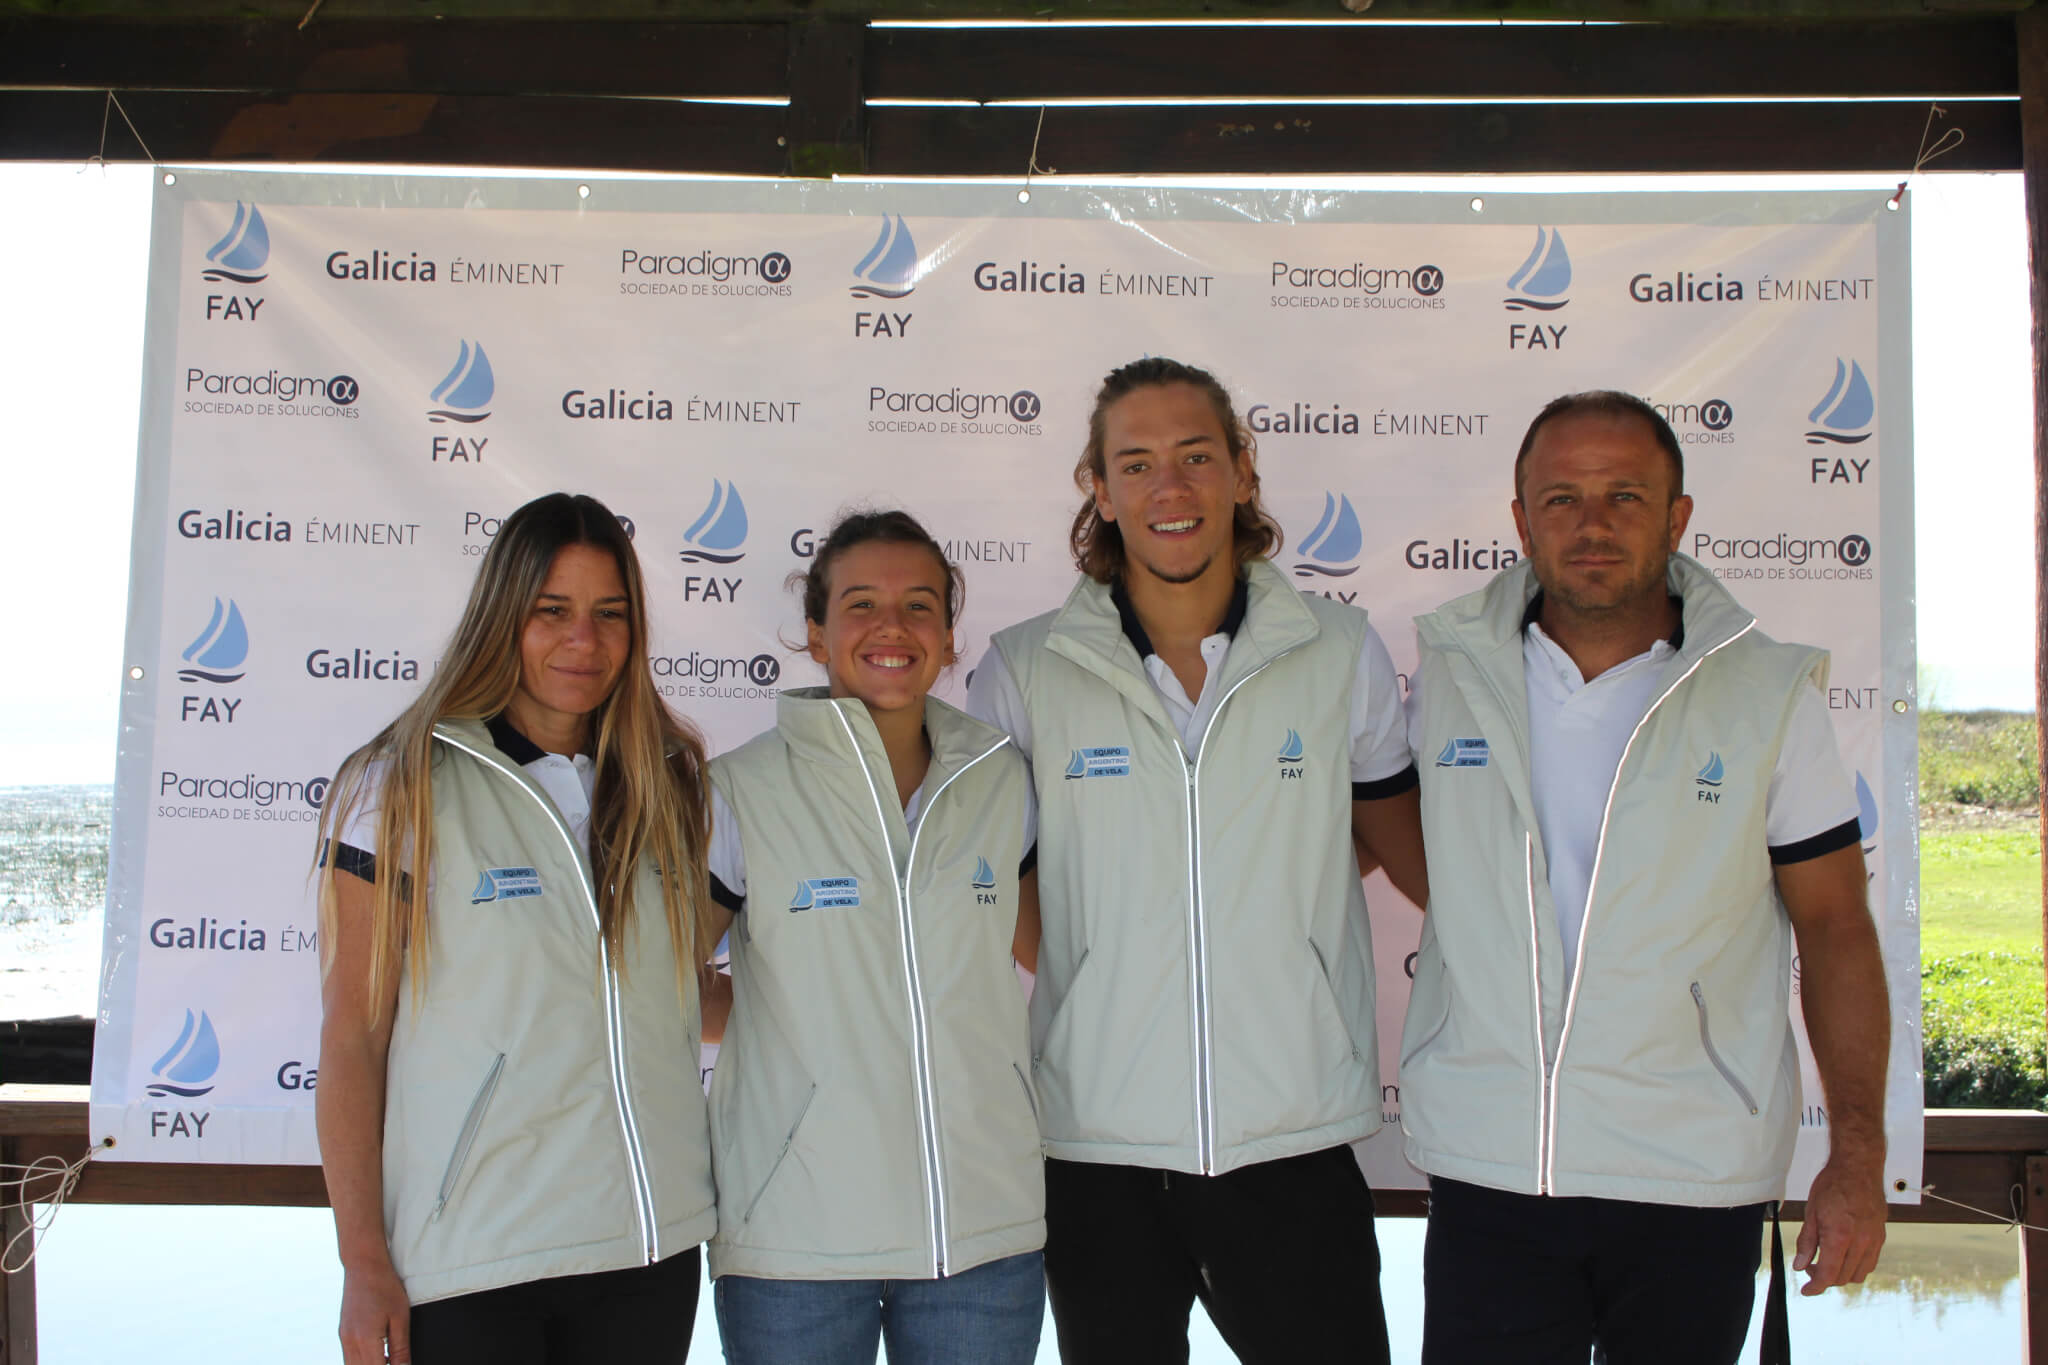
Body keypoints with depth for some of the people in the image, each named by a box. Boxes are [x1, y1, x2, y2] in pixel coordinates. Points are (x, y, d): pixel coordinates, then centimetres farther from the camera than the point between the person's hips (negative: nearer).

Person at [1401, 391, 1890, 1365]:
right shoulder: (1449, 675, 2)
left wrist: (1856, 1159, -2)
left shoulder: (1769, 696, -1)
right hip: (1484, 1172, 1)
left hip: (1695, 1184, -1)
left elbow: (1835, 932, 2)